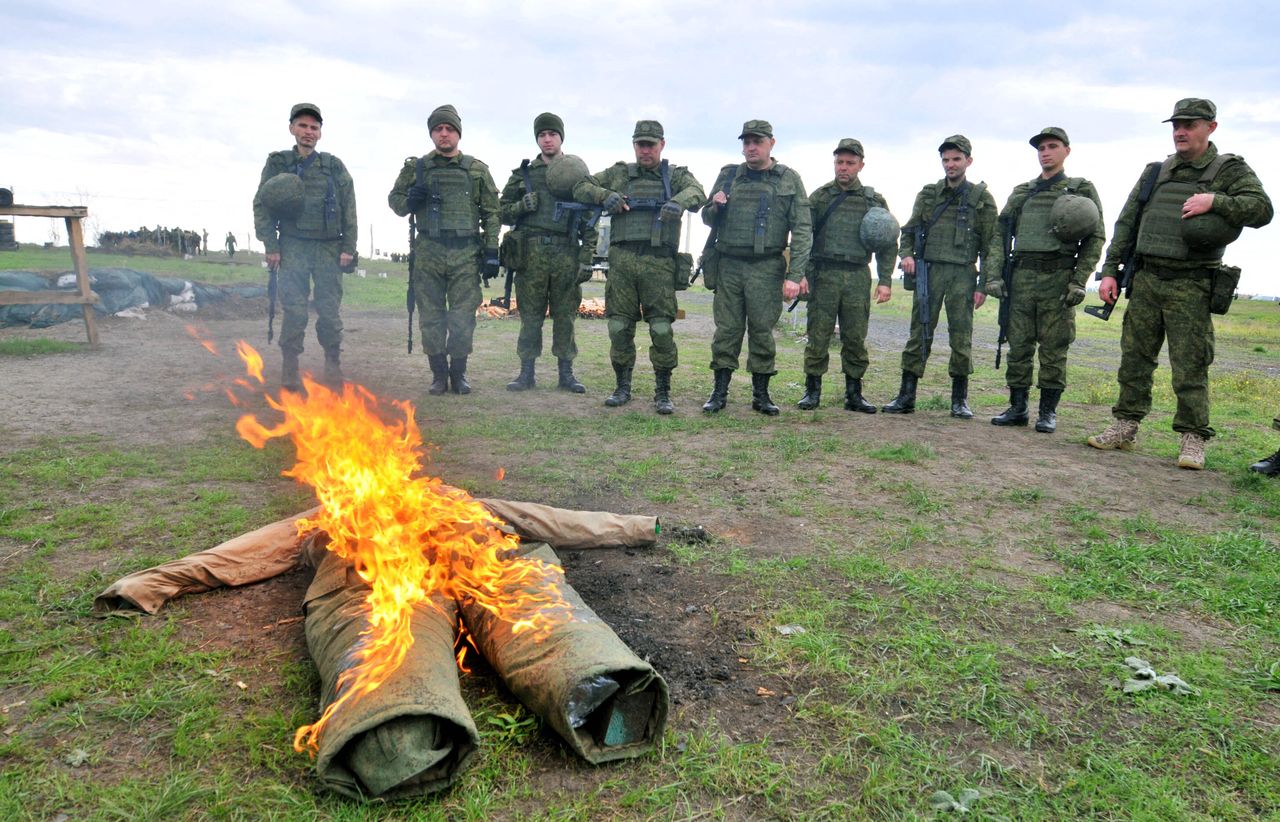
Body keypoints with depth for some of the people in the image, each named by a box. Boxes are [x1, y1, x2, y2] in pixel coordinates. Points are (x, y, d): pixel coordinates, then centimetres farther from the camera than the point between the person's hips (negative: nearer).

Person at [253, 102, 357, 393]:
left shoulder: (334, 166, 8)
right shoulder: (277, 164, 7)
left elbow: (349, 208, 6)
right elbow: (261, 206, 5)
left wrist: (348, 247, -1)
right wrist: (271, 246, -3)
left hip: (329, 247, 1)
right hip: (293, 248, 0)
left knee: (329, 310, 0)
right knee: (294, 310, -5)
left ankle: (333, 364, 12)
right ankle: (290, 369, 2)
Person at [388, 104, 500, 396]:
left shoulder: (477, 170, 8)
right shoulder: (416, 168, 8)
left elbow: (491, 213, 7)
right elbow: (394, 199, 16)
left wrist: (491, 251, -1)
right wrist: (409, 201, -8)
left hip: (466, 255, -1)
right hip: (428, 254, 1)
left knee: (463, 318, 1)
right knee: (431, 317, 4)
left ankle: (459, 374, 14)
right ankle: (439, 375, 15)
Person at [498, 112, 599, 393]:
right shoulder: (523, 174, 12)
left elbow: (589, 222, 7)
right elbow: (502, 212, 14)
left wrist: (587, 259, -1)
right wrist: (521, 206, -7)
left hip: (566, 254, 0)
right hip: (531, 253, 0)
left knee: (565, 317, 3)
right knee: (530, 315, 3)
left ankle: (566, 374, 11)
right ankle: (526, 373, 10)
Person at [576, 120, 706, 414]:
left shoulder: (677, 175, 12)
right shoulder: (619, 174, 17)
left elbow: (697, 194, -9)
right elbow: (581, 187, 14)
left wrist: (677, 202, -32)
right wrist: (607, 196, -5)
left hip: (659, 263, -2)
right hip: (621, 260, 2)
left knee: (662, 329, -7)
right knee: (619, 327, 4)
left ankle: (663, 392, 3)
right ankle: (622, 387, 18)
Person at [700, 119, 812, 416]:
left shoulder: (789, 179, 4)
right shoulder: (729, 175, 11)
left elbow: (802, 229, -1)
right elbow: (708, 219, 19)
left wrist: (795, 275, -10)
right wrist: (715, 207, -6)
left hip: (767, 268, -2)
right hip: (729, 266, 2)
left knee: (762, 331, 2)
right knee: (727, 330, 3)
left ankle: (761, 394, 12)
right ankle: (719, 392, 10)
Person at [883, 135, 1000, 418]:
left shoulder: (982, 198, 5)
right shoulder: (928, 194, 12)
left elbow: (992, 244, 4)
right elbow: (909, 230, 18)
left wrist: (984, 284, -4)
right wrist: (906, 254, -4)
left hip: (963, 275, -2)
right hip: (928, 270, 2)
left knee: (961, 338, 0)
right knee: (919, 333, 0)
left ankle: (960, 399, 10)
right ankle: (906, 396, 4)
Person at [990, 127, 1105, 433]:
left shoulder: (1082, 189, 9)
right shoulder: (1021, 192, 19)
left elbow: (1095, 238, 2)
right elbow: (1001, 235, 14)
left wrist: (1079, 281, -9)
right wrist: (994, 276, 2)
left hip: (1058, 277, -3)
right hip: (1022, 276, 3)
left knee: (1054, 348, -1)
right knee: (1018, 345, 3)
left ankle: (1048, 412, 5)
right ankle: (1018, 408, 11)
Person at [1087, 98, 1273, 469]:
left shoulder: (1230, 170, 4)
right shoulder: (1155, 172, 14)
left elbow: (1262, 210, -9)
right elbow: (1125, 224, 13)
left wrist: (1214, 200, -19)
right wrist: (1109, 271, 7)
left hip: (1191, 286, -4)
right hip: (1145, 279, 4)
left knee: (1189, 368, -4)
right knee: (1134, 358, 7)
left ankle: (1193, 440, 5)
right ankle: (1125, 427, 16)